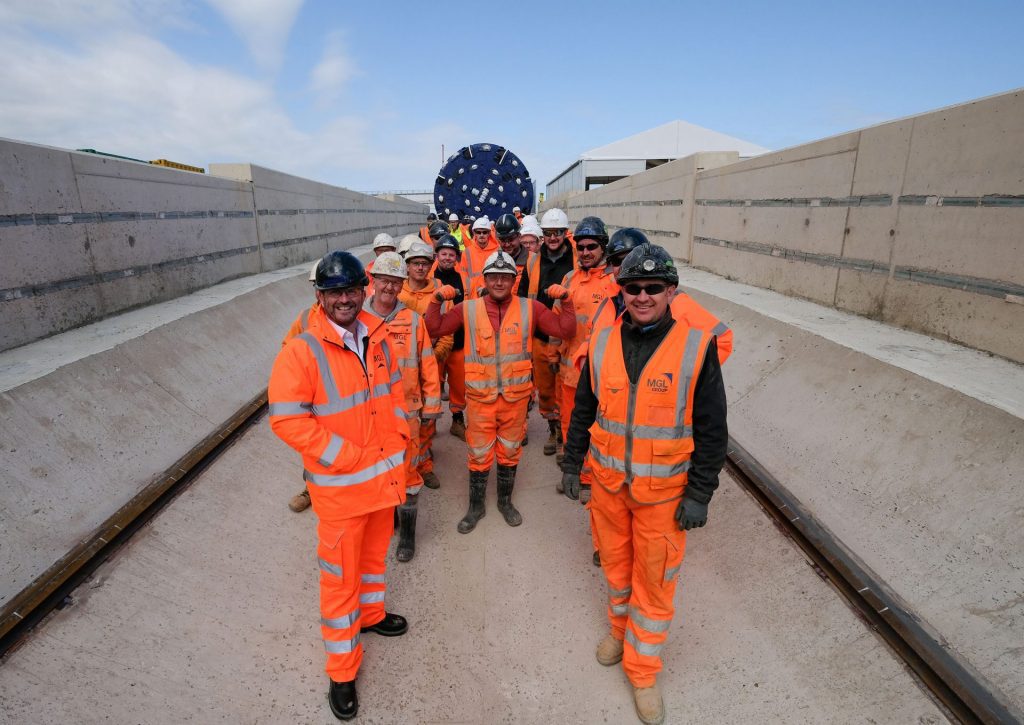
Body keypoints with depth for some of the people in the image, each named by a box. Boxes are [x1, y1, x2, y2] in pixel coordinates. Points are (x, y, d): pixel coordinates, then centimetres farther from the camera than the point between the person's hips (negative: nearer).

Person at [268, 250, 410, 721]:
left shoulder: (378, 339, 0)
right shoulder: (302, 351, -19)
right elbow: (286, 419, -21)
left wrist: (399, 433, 1)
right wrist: (347, 456, -21)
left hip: (385, 474, 6)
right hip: (340, 486, -5)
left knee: (375, 552, 26)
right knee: (340, 575, 10)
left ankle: (371, 613, 53)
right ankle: (341, 670, 31)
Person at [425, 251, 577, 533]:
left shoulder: (529, 308, -1)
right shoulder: (468, 309, -1)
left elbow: (565, 329, -1)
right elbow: (434, 328, 1)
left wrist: (566, 301, -13)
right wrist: (437, 300, -11)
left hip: (515, 396, 1)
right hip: (480, 396, -1)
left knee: (510, 451, 17)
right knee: (479, 454, 11)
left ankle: (505, 500, 39)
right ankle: (476, 506, 32)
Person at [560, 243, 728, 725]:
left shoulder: (696, 346, -13)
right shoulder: (602, 342, -4)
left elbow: (712, 429, -8)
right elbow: (584, 409, 6)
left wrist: (699, 494, -8)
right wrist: (572, 464, 9)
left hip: (664, 489, -3)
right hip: (607, 480, 3)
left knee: (655, 579, 11)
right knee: (615, 562, 21)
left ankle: (643, 669, 34)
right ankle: (621, 624, 50)